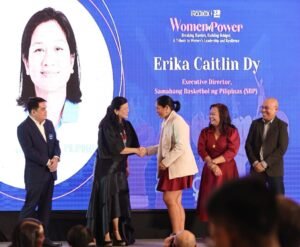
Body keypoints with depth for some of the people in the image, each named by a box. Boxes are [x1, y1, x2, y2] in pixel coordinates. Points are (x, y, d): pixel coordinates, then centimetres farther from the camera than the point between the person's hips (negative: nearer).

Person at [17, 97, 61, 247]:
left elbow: (55, 143, 10)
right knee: (30, 206, -4)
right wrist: (48, 162, -18)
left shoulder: (49, 124, 10)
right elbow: (29, 151, -18)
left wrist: (55, 158, -10)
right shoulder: (24, 128, -12)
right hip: (35, 174, -7)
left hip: (49, 172, 7)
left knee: (45, 206, 9)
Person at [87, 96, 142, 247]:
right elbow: (116, 148, -19)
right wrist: (136, 150, -11)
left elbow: (125, 146, 10)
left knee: (119, 201, 4)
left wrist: (126, 164, 1)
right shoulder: (106, 126, -15)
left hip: (119, 168, 7)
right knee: (107, 200, -4)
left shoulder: (126, 125, 7)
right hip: (107, 168, -6)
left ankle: (118, 234, 7)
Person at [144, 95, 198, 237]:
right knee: (176, 201, 8)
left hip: (178, 167, -9)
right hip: (172, 167, 9)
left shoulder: (177, 122, -15)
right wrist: (147, 151, 14)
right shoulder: (166, 122, 13)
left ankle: (177, 234, -6)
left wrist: (165, 162, -21)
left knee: (169, 199, -10)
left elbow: (180, 147, -22)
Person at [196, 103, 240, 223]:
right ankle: (209, 232, 3)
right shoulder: (205, 132, 8)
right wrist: (212, 165, -18)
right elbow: (201, 150, -3)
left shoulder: (232, 131, -2)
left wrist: (214, 161, -16)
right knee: (208, 201, 0)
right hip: (210, 171, 3)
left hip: (227, 171, -3)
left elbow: (232, 151, -11)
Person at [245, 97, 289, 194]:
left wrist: (265, 163, -15)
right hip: (257, 167, 3)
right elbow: (248, 144, 6)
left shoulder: (281, 125, -1)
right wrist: (255, 162, -8)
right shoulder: (255, 123, 10)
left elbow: (282, 148, -10)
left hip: (274, 169, -3)